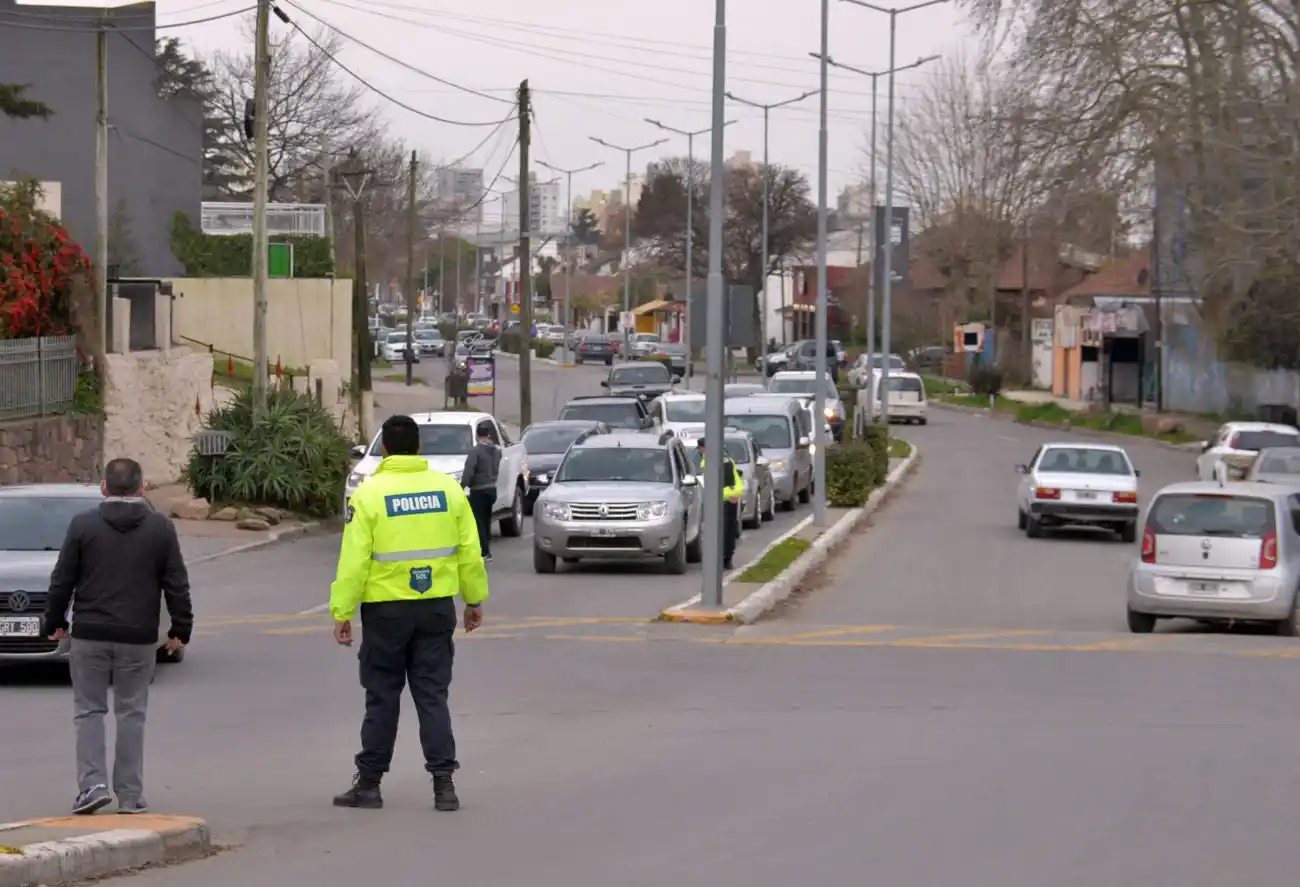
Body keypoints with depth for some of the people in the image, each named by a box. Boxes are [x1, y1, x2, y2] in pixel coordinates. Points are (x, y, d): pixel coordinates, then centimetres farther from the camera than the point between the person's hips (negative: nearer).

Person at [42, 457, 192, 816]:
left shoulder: (83, 525, -3)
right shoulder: (161, 528, 0)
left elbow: (61, 580, 0)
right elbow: (177, 585, 2)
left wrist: (55, 622, 12)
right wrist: (180, 630, 9)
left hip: (90, 635, -1)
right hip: (138, 638, 1)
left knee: (89, 709, 8)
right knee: (131, 713, 7)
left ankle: (92, 783, -4)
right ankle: (130, 795, 7)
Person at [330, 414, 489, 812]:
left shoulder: (369, 494, -10)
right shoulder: (448, 488, 0)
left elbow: (354, 560, -12)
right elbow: (470, 553, 3)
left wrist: (342, 613, -6)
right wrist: (475, 600, 14)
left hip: (386, 610, -2)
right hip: (437, 607, 2)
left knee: (382, 697, 8)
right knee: (433, 695, 8)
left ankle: (369, 783, 15)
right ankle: (443, 782, 1)